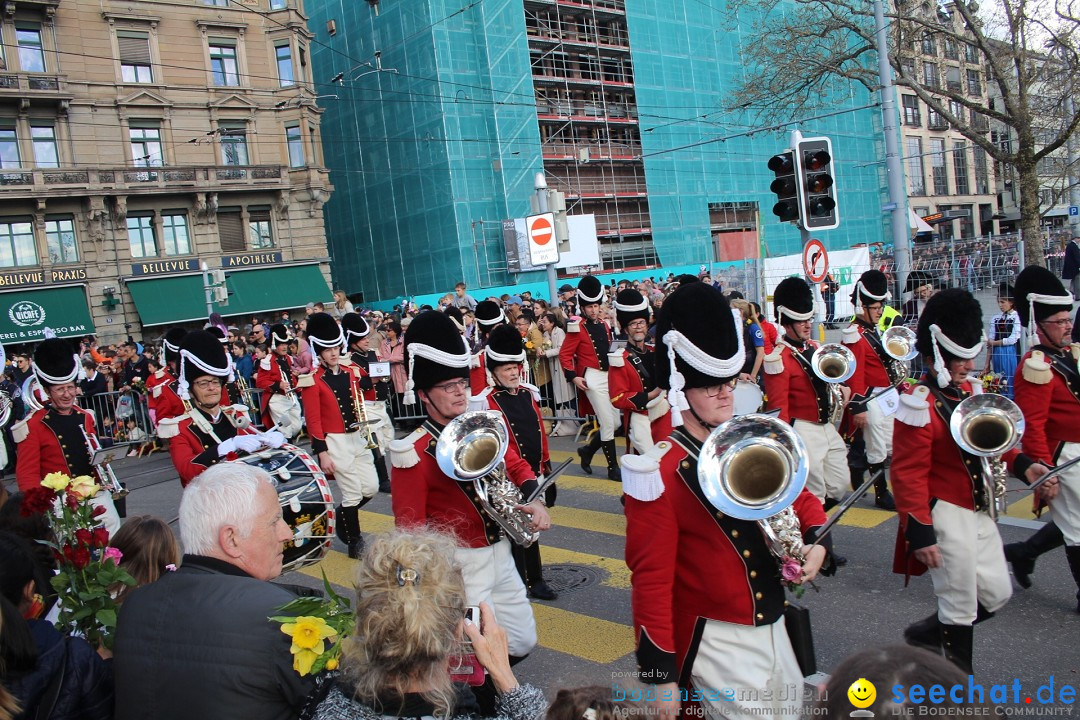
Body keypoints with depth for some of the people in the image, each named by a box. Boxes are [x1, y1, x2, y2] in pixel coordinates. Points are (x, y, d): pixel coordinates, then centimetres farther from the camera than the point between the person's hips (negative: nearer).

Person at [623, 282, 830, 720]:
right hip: (717, 645, -7)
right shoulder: (663, 472, -19)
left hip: (775, 629, 7)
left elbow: (800, 499, 18)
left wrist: (816, 543, -4)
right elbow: (651, 578, -19)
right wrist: (661, 675, -17)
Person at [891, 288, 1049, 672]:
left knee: (997, 594, 18)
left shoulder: (970, 389, 4)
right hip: (947, 516, -9)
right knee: (961, 605, 5)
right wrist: (919, 533, -22)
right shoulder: (920, 406, -21)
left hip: (979, 511, 9)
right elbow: (908, 474, -21)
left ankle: (929, 632, 35)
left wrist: (1022, 464, -2)